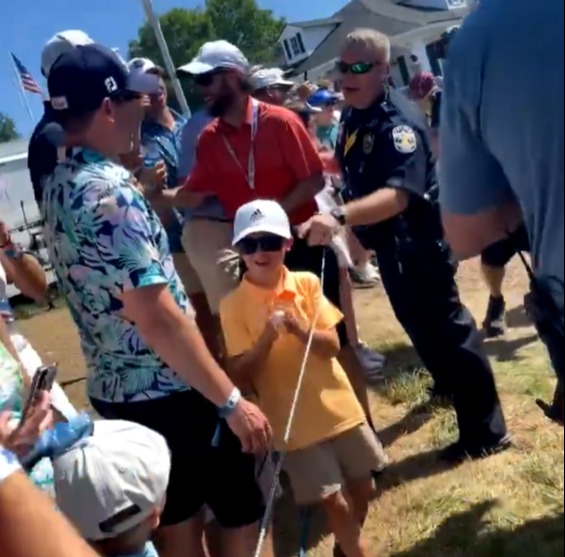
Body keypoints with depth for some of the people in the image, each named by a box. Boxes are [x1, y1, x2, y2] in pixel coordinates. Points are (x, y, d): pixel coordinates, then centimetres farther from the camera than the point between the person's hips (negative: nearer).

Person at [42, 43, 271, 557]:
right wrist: (232, 401, -21)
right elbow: (157, 318, -26)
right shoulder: (111, 191, -23)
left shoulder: (58, 187, 6)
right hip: (170, 393, -9)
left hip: (115, 391, 9)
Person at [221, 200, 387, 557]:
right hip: (295, 423, -3)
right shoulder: (234, 305, -10)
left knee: (363, 492, 18)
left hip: (340, 408, 4)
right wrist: (267, 337, -26)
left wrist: (298, 328, -25)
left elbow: (332, 345, -7)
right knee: (336, 503, 1)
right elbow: (241, 377, -12)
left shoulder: (307, 284, -3)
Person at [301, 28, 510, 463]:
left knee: (445, 323, -4)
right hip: (390, 240, 10)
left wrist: (340, 217, -52)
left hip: (417, 238, -10)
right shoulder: (355, 117, 4)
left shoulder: (399, 121, -25)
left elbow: (398, 193, -40)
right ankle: (449, 382, 48)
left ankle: (487, 431, 7)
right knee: (415, 318, 24)